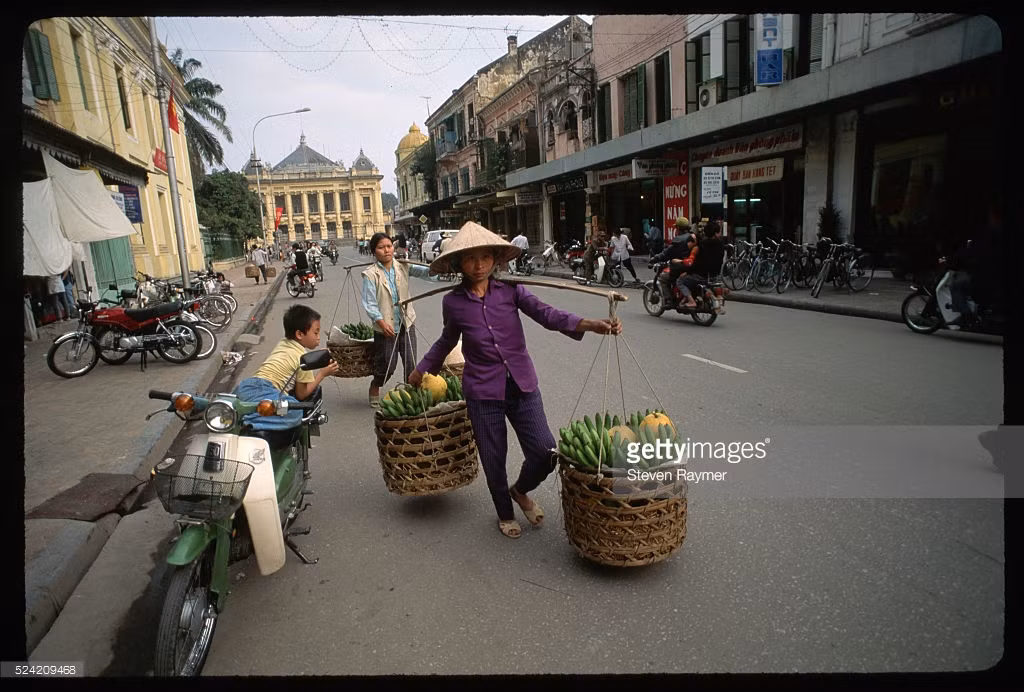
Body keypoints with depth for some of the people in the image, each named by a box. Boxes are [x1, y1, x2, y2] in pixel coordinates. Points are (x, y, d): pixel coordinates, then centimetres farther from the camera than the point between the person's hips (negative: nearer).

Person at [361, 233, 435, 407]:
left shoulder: (402, 266, 3)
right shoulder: (370, 275, -8)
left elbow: (421, 271, -13)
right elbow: (369, 304, -11)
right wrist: (382, 322, -21)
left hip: (406, 324, 3)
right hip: (385, 328, -3)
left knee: (411, 364, 6)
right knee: (387, 366, 7)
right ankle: (374, 388, 35)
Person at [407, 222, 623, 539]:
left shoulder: (510, 290, -3)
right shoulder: (453, 302, -2)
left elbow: (547, 314, -16)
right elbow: (447, 341, 16)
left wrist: (589, 324, -31)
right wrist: (421, 370, 22)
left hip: (523, 386, 1)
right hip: (483, 393, 0)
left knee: (545, 453, -1)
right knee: (493, 462, 9)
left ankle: (520, 491, 35)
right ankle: (505, 514, 40)